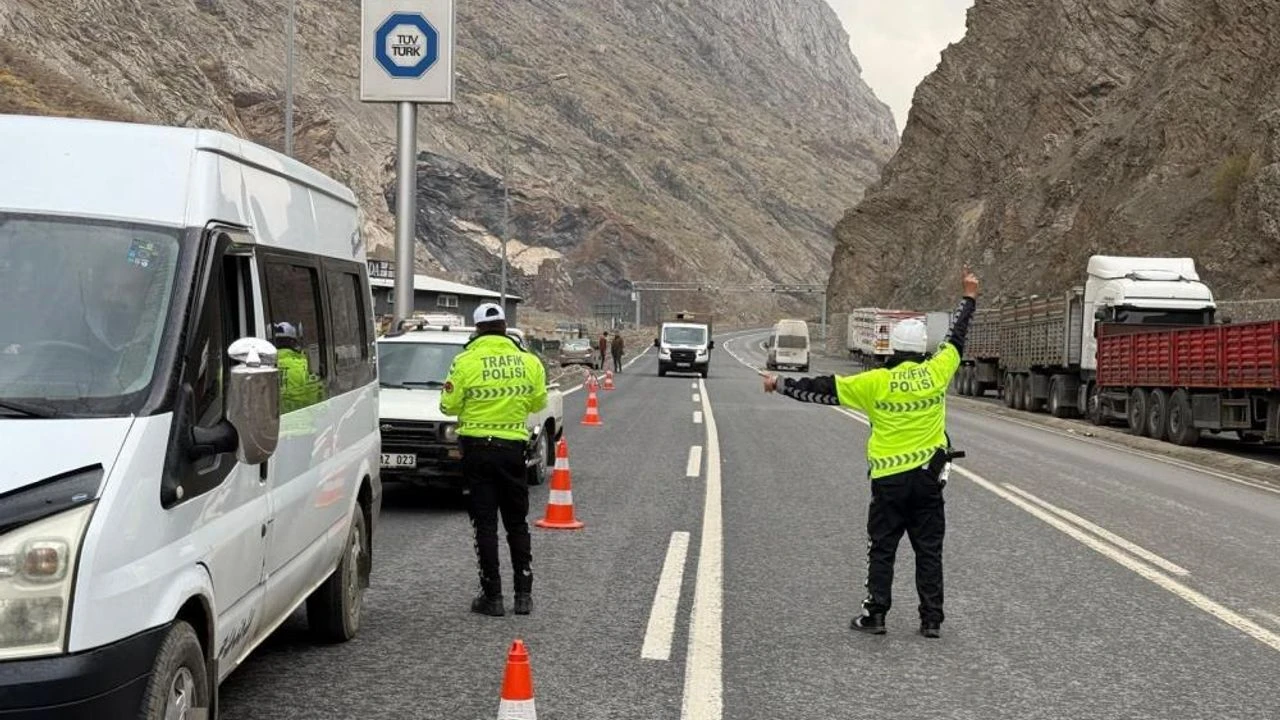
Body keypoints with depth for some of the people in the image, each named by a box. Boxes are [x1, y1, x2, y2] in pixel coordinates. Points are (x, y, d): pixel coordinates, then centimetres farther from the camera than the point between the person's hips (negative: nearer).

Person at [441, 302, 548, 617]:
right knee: (517, 522, 14)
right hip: (513, 448, 3)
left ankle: (492, 596, 3)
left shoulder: (466, 362, -10)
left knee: (485, 524, 3)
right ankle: (524, 593, 14)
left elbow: (449, 406, -8)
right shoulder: (529, 362, -1)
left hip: (477, 447, -3)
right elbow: (538, 403, 8)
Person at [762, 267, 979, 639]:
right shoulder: (936, 372, -3)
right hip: (928, 477, 2)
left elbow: (824, 388, -4)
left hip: (888, 479, -2)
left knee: (882, 549, 8)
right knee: (929, 551, 8)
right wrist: (969, 298, 29)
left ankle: (875, 614, 8)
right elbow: (956, 337, 14)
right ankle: (931, 619, 8)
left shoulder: (876, 382, -8)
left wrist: (782, 384, 7)